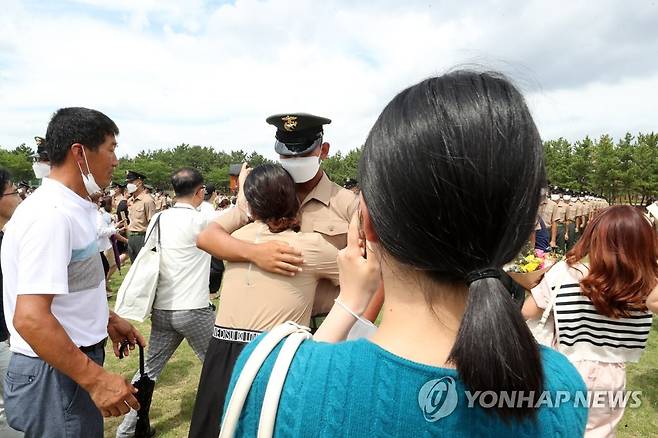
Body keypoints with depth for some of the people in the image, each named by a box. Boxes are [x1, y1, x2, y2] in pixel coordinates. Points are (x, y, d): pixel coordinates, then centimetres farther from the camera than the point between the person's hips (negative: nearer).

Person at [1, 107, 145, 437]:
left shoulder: (70, 208, 6)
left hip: (72, 363, 9)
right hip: (55, 375, -9)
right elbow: (30, 318, -30)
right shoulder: (52, 215, -24)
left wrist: (108, 320, 18)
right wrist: (96, 379, -27)